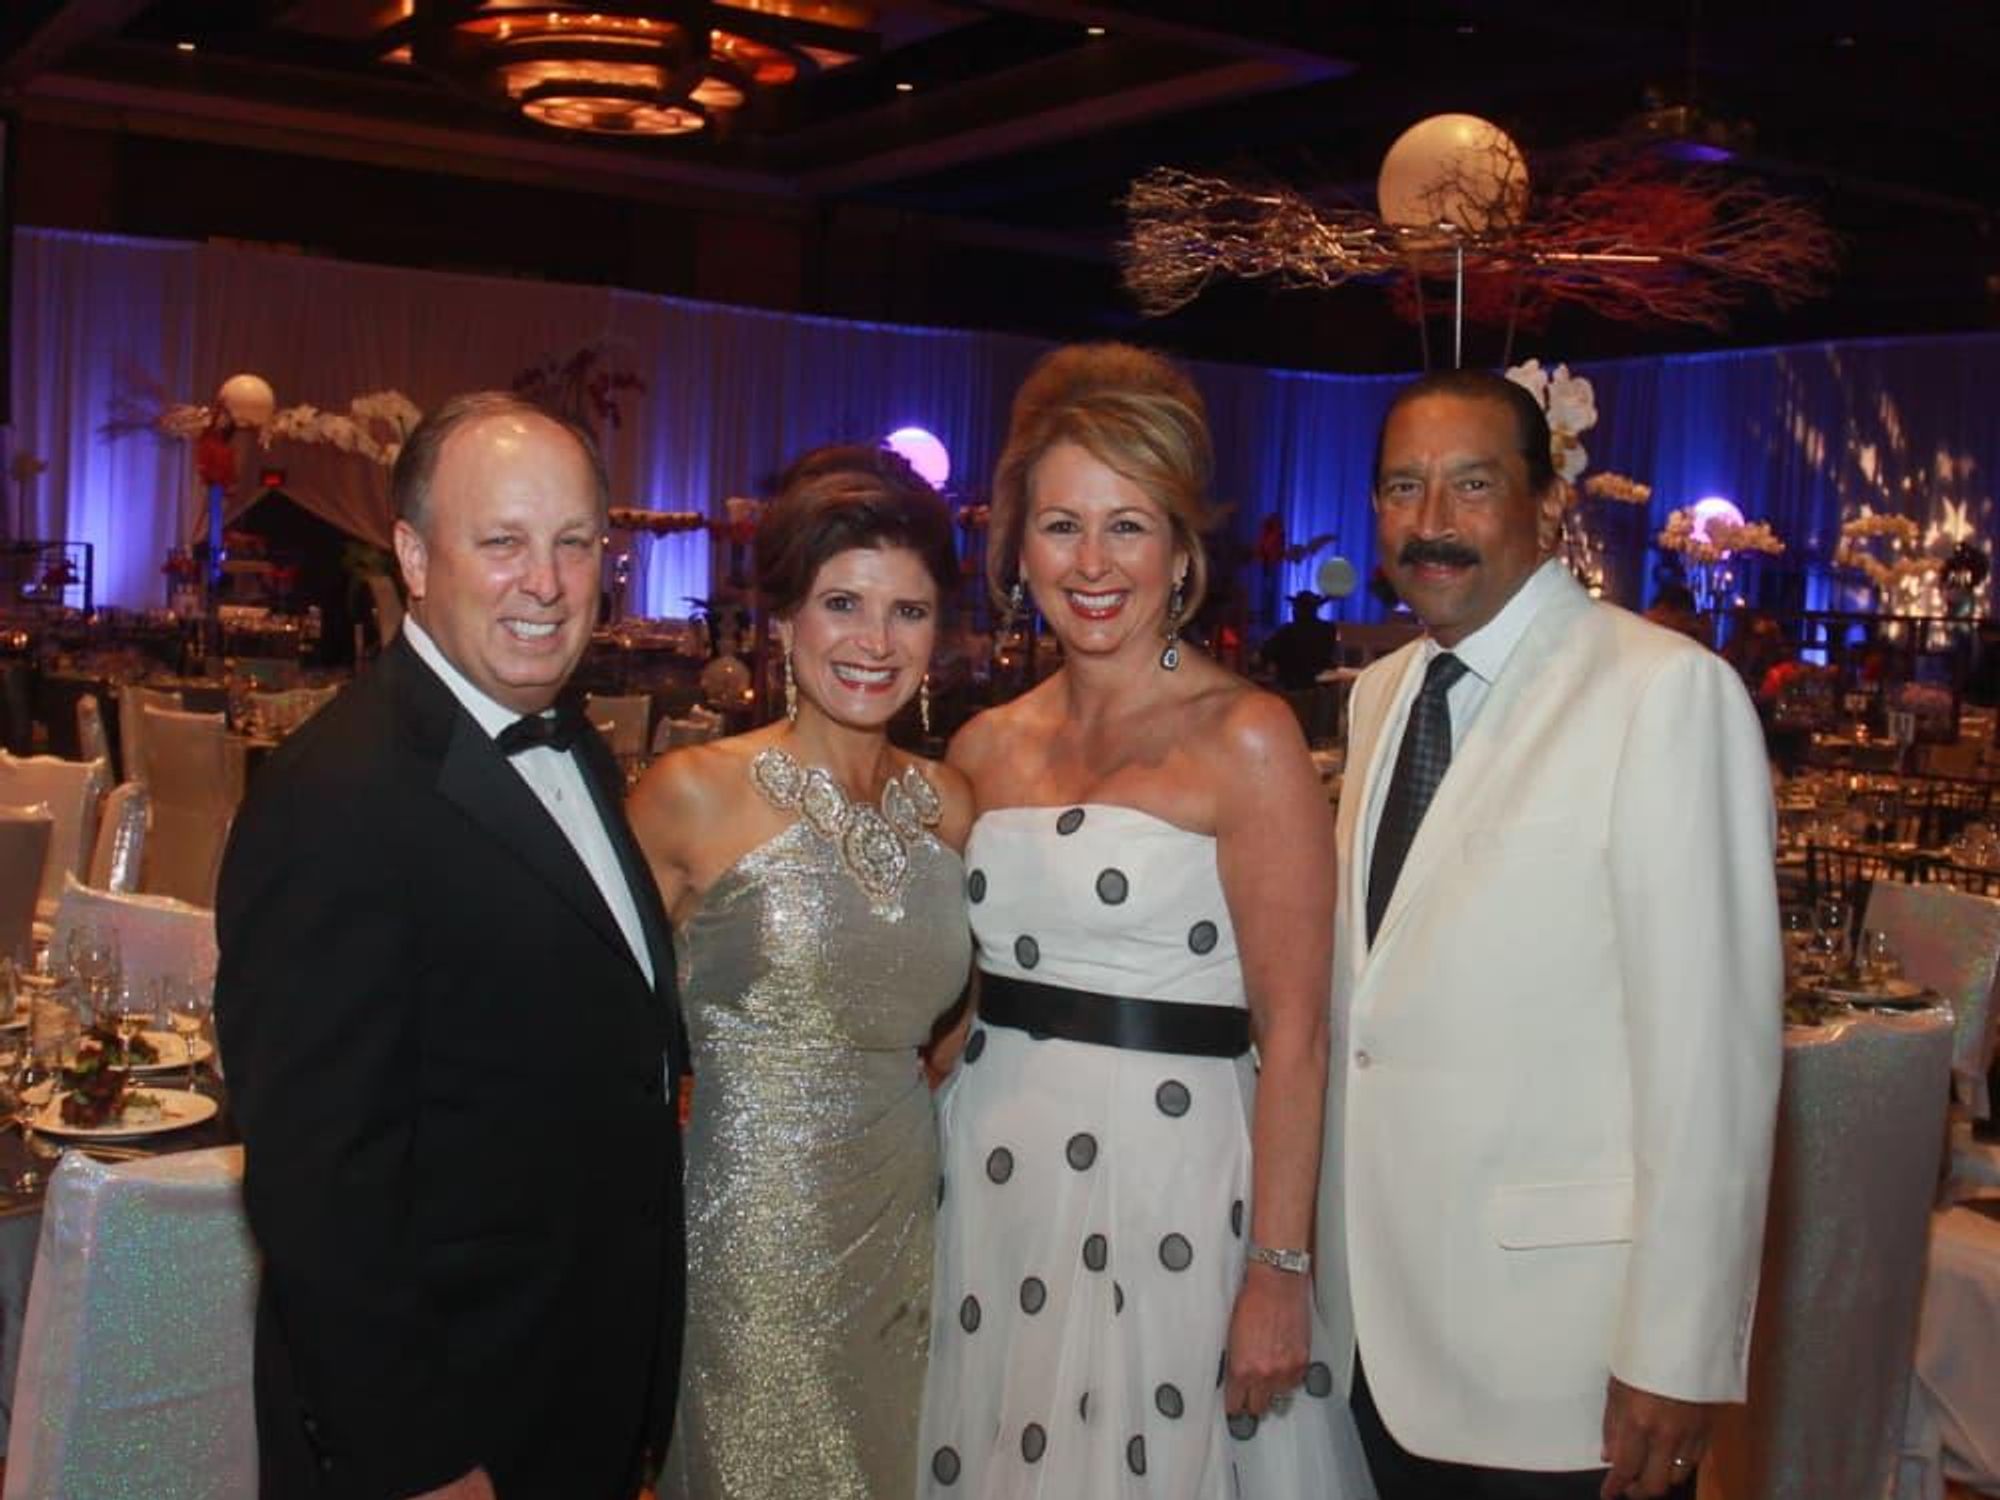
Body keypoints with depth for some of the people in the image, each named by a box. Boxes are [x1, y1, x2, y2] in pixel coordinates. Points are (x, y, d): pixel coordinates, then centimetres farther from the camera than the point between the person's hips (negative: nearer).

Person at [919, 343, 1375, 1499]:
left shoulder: (1245, 739, -9)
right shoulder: (988, 747, 7)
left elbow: (1293, 1035, -11)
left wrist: (1280, 1272, -14)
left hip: (1163, 1182, -5)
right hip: (987, 1177, 5)